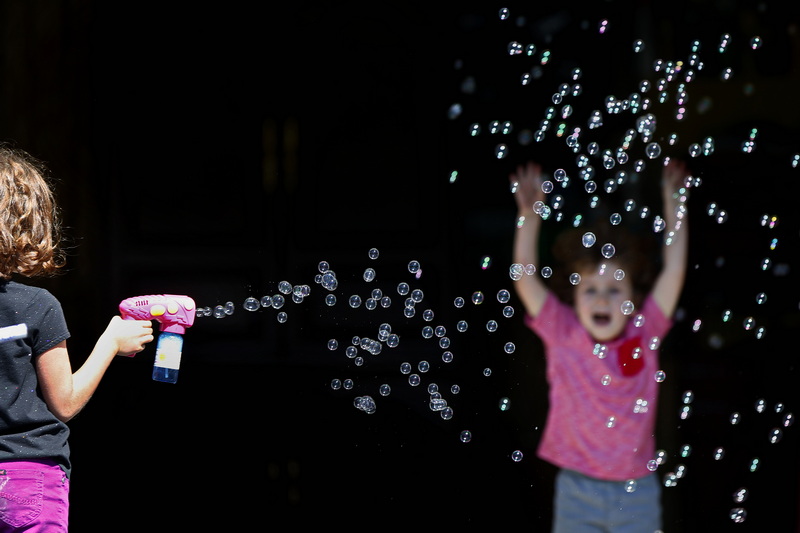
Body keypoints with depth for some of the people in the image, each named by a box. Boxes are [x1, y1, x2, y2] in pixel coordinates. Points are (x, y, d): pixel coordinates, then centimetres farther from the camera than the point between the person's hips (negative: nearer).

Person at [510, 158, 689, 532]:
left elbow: (674, 272, -7)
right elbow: (525, 279, -11)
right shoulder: (563, 335, -4)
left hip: (636, 491, 0)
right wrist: (530, 213, -18)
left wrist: (675, 206, -11)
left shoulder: (644, 334, -3)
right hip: (577, 490, 0)